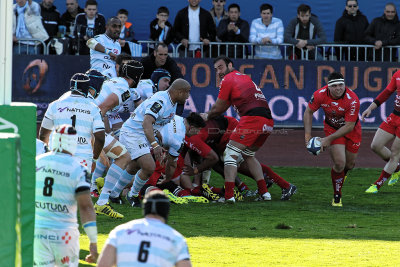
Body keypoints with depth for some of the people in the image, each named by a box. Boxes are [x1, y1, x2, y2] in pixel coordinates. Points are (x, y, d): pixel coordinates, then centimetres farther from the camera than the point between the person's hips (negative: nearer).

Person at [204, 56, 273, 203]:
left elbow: (218, 108, 9)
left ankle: (229, 195, -16)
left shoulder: (228, 79, 4)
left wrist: (207, 117, 28)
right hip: (268, 121, 8)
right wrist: (209, 115, 37)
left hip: (252, 118, -8)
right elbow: (225, 106, 35)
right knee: (248, 155, 25)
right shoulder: (244, 77, 29)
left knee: (230, 154, -4)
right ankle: (264, 192, 17)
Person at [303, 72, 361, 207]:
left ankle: (342, 174, 51)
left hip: (351, 130, 0)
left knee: (350, 164, 13)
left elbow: (349, 126, -27)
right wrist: (307, 135, -13)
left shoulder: (353, 100, -32)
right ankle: (337, 196, 1)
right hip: (332, 128, 0)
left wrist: (328, 139, -30)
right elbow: (309, 112, -6)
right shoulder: (320, 95, -24)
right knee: (339, 163, -17)